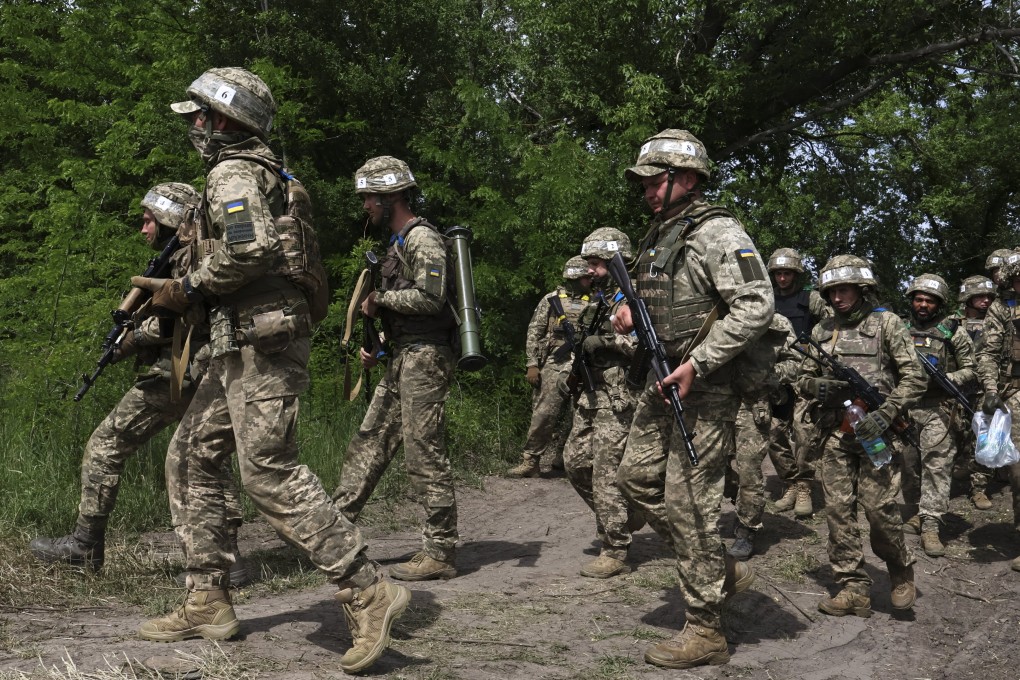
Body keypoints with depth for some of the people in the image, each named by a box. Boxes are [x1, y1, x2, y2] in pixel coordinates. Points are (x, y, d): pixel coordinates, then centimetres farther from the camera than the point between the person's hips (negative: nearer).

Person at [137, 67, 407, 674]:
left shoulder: (231, 173, -9)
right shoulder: (266, 173, 22)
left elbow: (251, 246, -25)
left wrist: (189, 288, -12)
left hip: (260, 342, -11)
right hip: (247, 344, 11)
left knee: (270, 473, -14)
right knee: (191, 456, 13)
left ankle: (369, 593, -13)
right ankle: (209, 603, 16)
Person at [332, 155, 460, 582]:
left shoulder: (422, 239, -11)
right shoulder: (396, 243, 20)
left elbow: (429, 298, -23)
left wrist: (379, 299, -11)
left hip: (424, 358, -10)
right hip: (402, 359, 10)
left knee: (425, 455, -8)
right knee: (369, 443, 10)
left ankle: (439, 554, -3)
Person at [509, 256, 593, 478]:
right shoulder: (551, 300, 7)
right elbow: (534, 333, 5)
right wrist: (532, 364, -3)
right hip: (554, 366, -3)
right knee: (544, 414, -10)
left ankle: (565, 455, 21)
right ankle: (531, 461, -4)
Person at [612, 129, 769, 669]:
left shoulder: (717, 233, -14)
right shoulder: (657, 236, 15)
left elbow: (756, 305, -24)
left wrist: (696, 364, -25)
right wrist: (632, 315, 6)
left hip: (704, 387, -10)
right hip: (662, 379, 10)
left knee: (687, 501, -7)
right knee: (637, 478, 13)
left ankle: (705, 633, 4)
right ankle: (720, 569, 26)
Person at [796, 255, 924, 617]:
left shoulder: (886, 323, 2)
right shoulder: (822, 330, 15)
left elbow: (914, 377, -2)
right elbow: (804, 378, 18)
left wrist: (886, 413, -14)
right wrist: (817, 387, -6)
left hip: (875, 432, -4)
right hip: (835, 434, 4)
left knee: (879, 508, -8)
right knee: (839, 510, 0)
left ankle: (902, 573, 17)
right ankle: (854, 588, 7)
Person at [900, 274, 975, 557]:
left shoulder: (953, 332, 1)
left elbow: (970, 369, 2)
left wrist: (944, 379, -14)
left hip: (937, 408, -4)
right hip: (904, 405, 4)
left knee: (936, 464, -10)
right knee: (907, 462, 9)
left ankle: (930, 525, -11)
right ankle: (918, 511, 26)